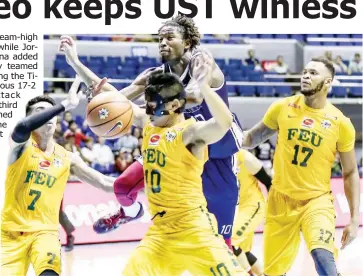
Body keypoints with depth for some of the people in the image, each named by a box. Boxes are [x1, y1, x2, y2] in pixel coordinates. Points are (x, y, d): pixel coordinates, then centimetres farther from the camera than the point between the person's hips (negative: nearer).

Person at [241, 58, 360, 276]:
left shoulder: (341, 123, -7)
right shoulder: (282, 108, -3)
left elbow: (350, 173, 1)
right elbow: (253, 138, 11)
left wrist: (354, 219, -3)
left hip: (317, 200, -2)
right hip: (281, 199, 3)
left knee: (323, 257, -30)